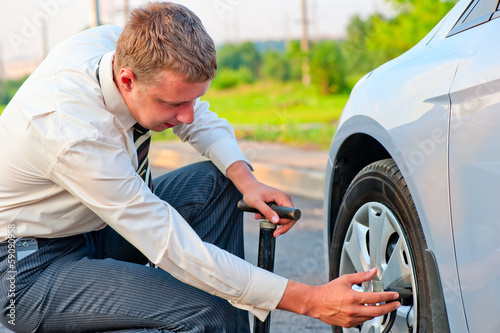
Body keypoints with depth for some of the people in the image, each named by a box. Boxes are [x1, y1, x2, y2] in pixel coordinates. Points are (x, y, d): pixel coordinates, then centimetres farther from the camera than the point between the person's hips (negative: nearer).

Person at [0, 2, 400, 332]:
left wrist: (245, 179, -14)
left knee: (219, 182, -2)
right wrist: (309, 301, -35)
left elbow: (199, 119, 6)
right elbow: (174, 249, -34)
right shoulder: (74, 132, -36)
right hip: (33, 270, -9)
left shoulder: (129, 48, -13)